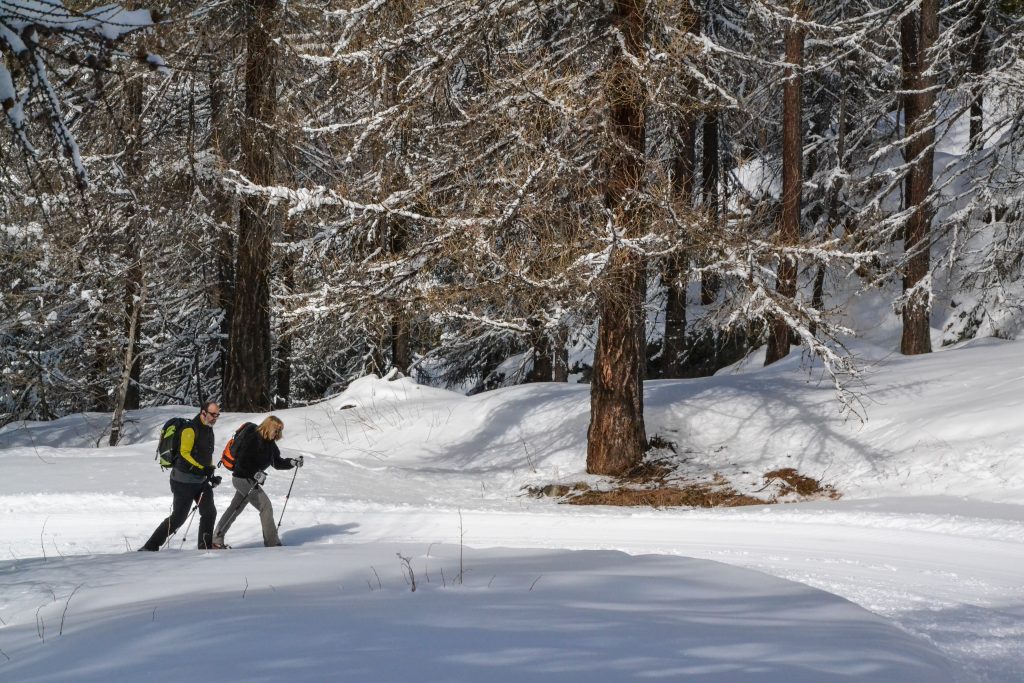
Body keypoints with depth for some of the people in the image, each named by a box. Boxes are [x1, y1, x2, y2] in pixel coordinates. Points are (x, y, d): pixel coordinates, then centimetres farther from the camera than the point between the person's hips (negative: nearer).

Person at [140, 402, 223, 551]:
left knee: (209, 513, 0)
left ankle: (205, 547, 8)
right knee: (178, 517, -6)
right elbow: (184, 453, -20)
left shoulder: (209, 430, 14)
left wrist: (211, 475, 12)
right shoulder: (190, 429, -14)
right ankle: (150, 546, 2)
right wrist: (202, 469, -26)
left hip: (201, 481, 8)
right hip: (184, 481, -8)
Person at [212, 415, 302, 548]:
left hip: (251, 480, 10)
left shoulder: (269, 443, 7)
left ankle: (216, 539, 24)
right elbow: (242, 461, -23)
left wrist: (293, 462, -2)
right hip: (243, 478, -10)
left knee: (235, 509, 16)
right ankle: (272, 543, -5)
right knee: (266, 507, -9)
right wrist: (255, 474, -25)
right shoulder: (252, 438, -20)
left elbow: (277, 462, 12)